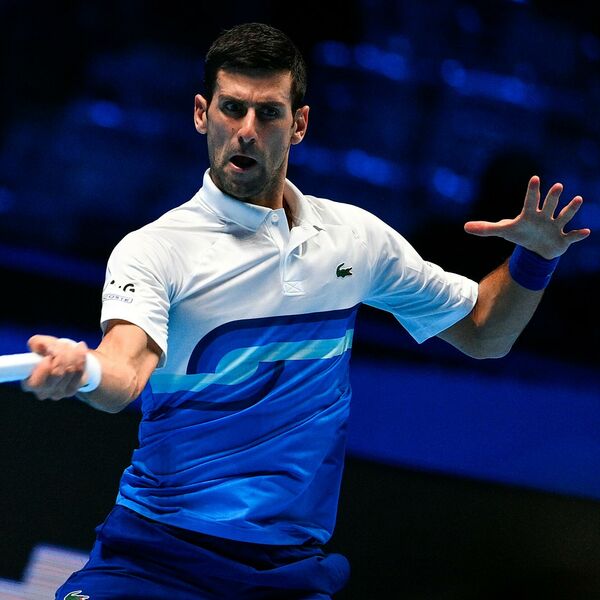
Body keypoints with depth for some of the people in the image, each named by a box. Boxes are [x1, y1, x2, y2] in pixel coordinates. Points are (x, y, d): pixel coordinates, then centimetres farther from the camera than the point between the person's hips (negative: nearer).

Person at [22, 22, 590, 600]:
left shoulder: (359, 237, 9)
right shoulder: (152, 250, -6)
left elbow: (482, 334, 20)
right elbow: (126, 371, -26)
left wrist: (534, 256, 0)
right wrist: (85, 370, -49)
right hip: (153, 552, -4)